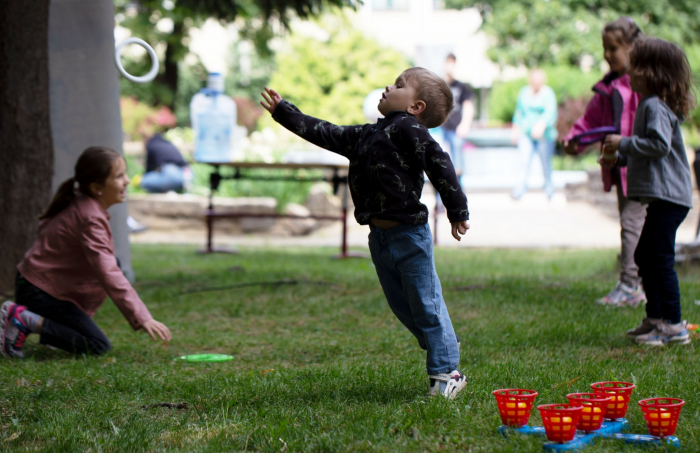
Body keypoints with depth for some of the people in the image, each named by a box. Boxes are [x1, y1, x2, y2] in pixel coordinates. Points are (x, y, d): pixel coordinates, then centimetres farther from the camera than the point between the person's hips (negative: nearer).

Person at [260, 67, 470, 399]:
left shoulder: (409, 129, -8)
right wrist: (282, 111, 24)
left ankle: (446, 373, 5)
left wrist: (457, 212, -14)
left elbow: (440, 165, -13)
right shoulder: (366, 135, 16)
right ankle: (443, 348, 30)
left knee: (425, 305, -3)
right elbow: (325, 134, 22)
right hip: (380, 238, 8)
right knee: (402, 307, 14)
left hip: (410, 234, -8)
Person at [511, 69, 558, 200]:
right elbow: (519, 112, 20)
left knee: (545, 161, 6)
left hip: (544, 134, -3)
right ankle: (522, 186, -14)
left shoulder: (548, 94, -6)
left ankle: (548, 185, 27)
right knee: (524, 159, -13)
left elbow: (550, 112, -19)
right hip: (526, 133, 3)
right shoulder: (524, 92, 9)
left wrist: (541, 125, -35)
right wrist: (516, 129, 18)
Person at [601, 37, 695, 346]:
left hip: (668, 196, -11)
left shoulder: (656, 107, -14)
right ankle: (655, 318, 24)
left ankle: (673, 325, -7)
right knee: (644, 256, 17)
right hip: (661, 196, 11)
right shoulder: (650, 105, 19)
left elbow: (659, 144, -25)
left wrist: (624, 144, -17)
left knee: (661, 258, -10)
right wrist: (619, 159, 20)